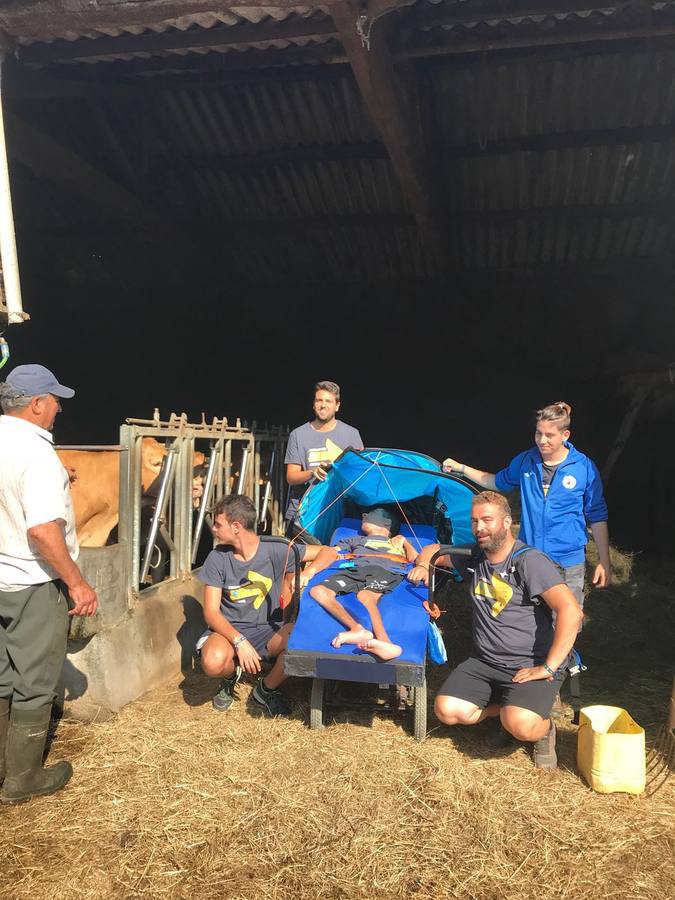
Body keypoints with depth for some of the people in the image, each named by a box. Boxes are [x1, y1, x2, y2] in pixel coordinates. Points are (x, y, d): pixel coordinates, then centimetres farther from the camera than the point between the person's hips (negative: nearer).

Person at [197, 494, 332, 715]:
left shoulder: (274, 551, -9)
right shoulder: (217, 558, -6)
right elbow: (211, 612, -10)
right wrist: (239, 641, -25)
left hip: (268, 631, 0)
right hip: (229, 630, 0)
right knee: (213, 662, -35)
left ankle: (266, 689, 0)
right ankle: (231, 676, 7)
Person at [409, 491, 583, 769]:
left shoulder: (530, 561, -15)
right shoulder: (473, 557, 7)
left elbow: (571, 612, -24)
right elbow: (433, 549, 24)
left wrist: (548, 668, -23)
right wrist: (423, 565, 0)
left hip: (530, 666, -6)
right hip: (484, 662, 6)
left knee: (520, 725, -31)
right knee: (447, 711, -14)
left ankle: (543, 727, 7)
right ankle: (505, 707, 13)